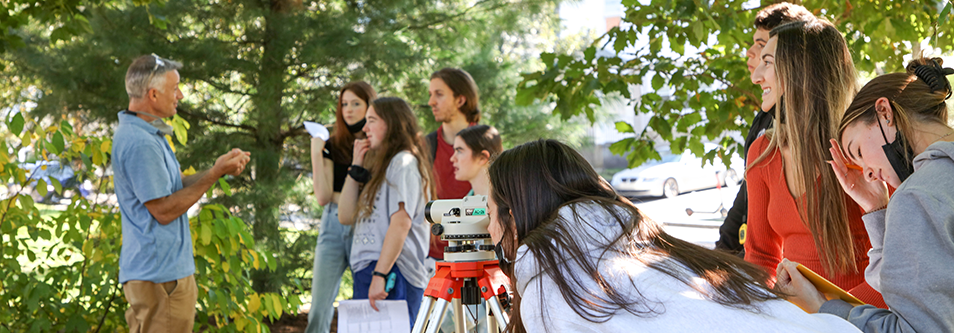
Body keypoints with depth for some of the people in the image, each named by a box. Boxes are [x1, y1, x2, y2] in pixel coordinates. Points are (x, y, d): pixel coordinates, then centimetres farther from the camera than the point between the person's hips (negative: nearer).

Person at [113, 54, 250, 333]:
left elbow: (170, 187, 18)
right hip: (160, 275, -11)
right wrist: (214, 174, -15)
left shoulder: (145, 134, 16)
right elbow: (164, 210, -19)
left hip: (165, 269, 11)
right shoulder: (140, 143, -19)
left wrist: (218, 168, 7)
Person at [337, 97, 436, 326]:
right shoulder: (380, 167, 24)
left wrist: (379, 275, -23)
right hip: (367, 272, 9)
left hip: (391, 274, -9)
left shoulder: (404, 162, -5)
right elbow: (346, 216, 17)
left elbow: (401, 222, -17)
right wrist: (356, 168, 11)